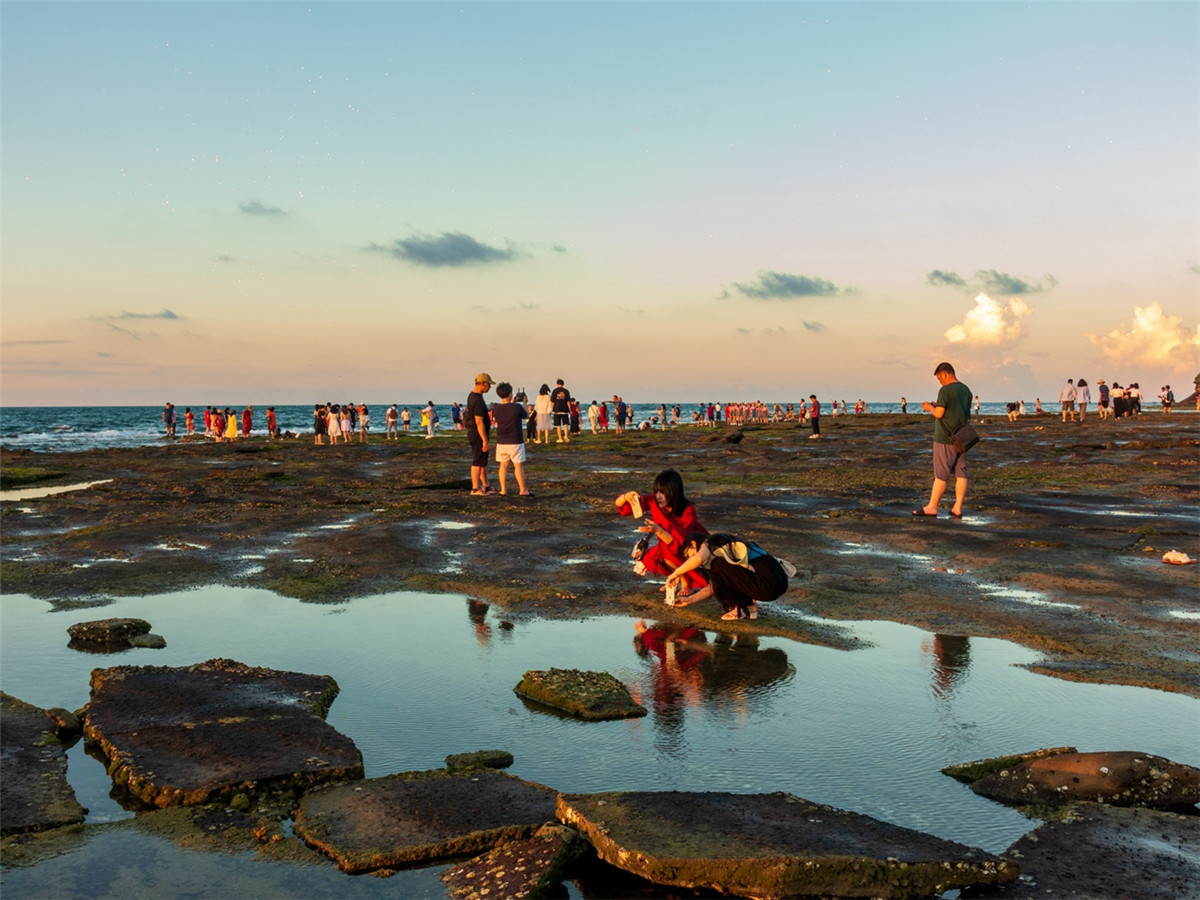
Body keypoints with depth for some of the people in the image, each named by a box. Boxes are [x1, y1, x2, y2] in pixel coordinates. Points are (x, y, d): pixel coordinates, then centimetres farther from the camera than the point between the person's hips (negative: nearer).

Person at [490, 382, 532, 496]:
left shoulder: (496, 409, -5)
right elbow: (526, 416, 3)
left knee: (503, 465, 11)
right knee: (518, 466, 2)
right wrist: (524, 403, 19)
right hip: (515, 442, -3)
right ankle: (523, 490, 7)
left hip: (501, 442, 3)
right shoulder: (517, 407, -16)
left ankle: (503, 489, 13)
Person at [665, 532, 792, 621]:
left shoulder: (708, 543, 1)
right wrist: (688, 600, 19)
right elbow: (713, 587, 25)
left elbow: (698, 558, -23)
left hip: (768, 585, -10)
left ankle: (746, 607, 0)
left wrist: (675, 574, -9)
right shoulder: (721, 545, 27)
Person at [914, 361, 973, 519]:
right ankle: (957, 508, 8)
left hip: (945, 439, -7)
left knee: (941, 474, -3)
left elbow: (939, 413, -19)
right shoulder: (966, 390, 11)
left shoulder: (945, 390, -14)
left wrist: (931, 408, 2)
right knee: (961, 473, 6)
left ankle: (932, 507, 4)